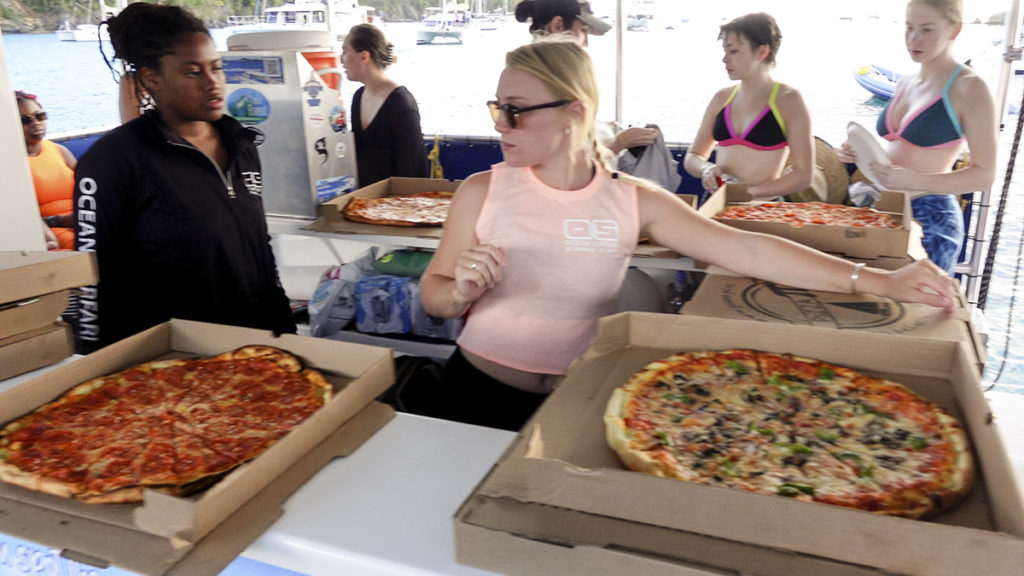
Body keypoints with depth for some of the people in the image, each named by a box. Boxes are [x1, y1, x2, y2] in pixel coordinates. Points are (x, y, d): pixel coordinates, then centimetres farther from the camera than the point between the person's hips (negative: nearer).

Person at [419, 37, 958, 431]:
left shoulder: (633, 201, -6)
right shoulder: (483, 191, -6)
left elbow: (746, 250, -10)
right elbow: (433, 294, 1)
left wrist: (878, 281, -14)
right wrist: (461, 291, -24)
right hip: (483, 392, 0)